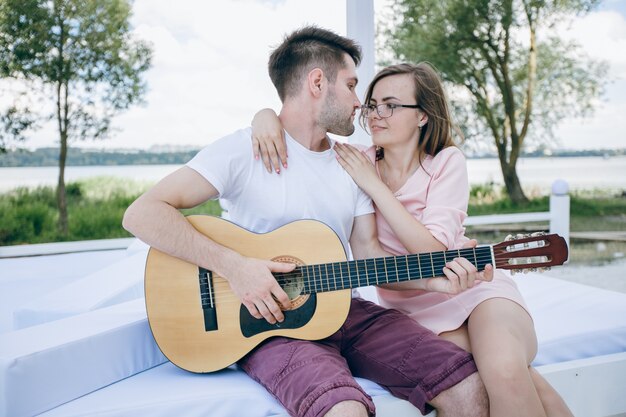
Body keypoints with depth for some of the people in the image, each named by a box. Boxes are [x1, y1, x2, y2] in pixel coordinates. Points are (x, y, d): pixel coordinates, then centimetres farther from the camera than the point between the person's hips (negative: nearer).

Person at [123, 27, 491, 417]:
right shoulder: (244, 150, -9)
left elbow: (367, 249, 13)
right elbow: (142, 214, -16)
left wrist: (430, 279, -5)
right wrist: (233, 265, -24)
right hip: (269, 319, -5)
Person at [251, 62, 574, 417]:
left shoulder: (447, 162, -6)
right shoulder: (356, 161, 2)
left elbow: (433, 251, -18)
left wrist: (374, 186, -18)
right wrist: (267, 116, -16)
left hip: (476, 287, -1)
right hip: (415, 306, 1)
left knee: (504, 369, -33)